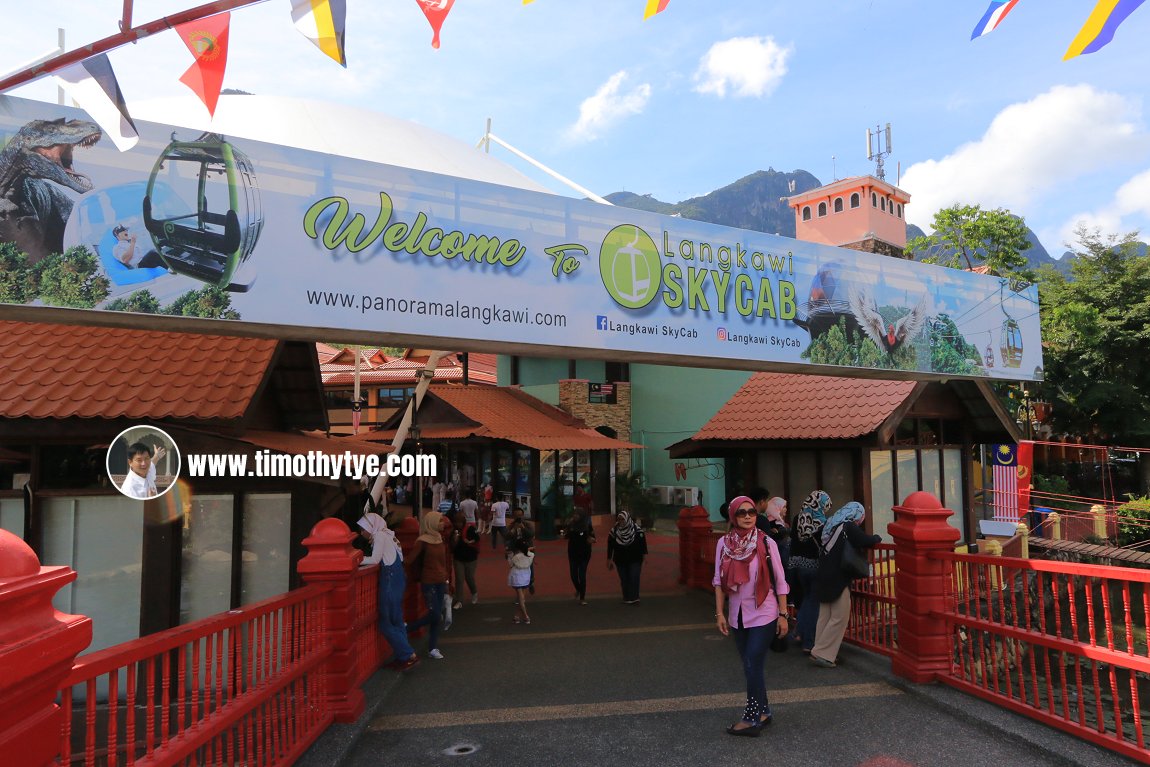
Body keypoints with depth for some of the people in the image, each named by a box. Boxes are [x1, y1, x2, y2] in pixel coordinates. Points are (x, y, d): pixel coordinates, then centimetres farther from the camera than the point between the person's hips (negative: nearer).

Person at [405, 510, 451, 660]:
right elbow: (413, 560, -13)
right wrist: (416, 577, -4)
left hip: (440, 582, 6)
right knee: (435, 614, -9)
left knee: (437, 615, 7)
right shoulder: (423, 541, -13)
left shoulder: (440, 539, 8)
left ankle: (432, 648, 14)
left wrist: (445, 578, 14)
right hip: (428, 583, -6)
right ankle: (406, 629, 10)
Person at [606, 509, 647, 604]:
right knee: (624, 580, 4)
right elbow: (610, 546, 3)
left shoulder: (637, 530, -8)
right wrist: (609, 560, 4)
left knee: (634, 578, -10)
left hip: (635, 560, -2)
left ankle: (634, 598, -5)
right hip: (620, 561, 2)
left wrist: (644, 557, -4)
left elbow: (643, 544, -2)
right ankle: (626, 599, 13)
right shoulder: (614, 531, -4)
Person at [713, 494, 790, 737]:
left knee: (752, 666, -4)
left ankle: (752, 718, 9)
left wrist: (783, 615, -5)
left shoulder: (766, 543, -10)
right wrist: (720, 613, 1)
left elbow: (780, 581, -5)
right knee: (750, 667, 13)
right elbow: (719, 580, 3)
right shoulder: (724, 543, -2)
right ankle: (763, 712, 29)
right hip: (737, 616, 4)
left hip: (763, 615, -4)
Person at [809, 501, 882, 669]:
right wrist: (877, 537, 7)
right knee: (839, 617, -2)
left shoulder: (830, 525, 13)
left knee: (825, 616, 13)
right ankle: (822, 654, -4)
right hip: (838, 579, -8)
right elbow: (866, 541, -14)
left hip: (824, 578, 8)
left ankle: (820, 652, 17)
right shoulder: (849, 527, -10)